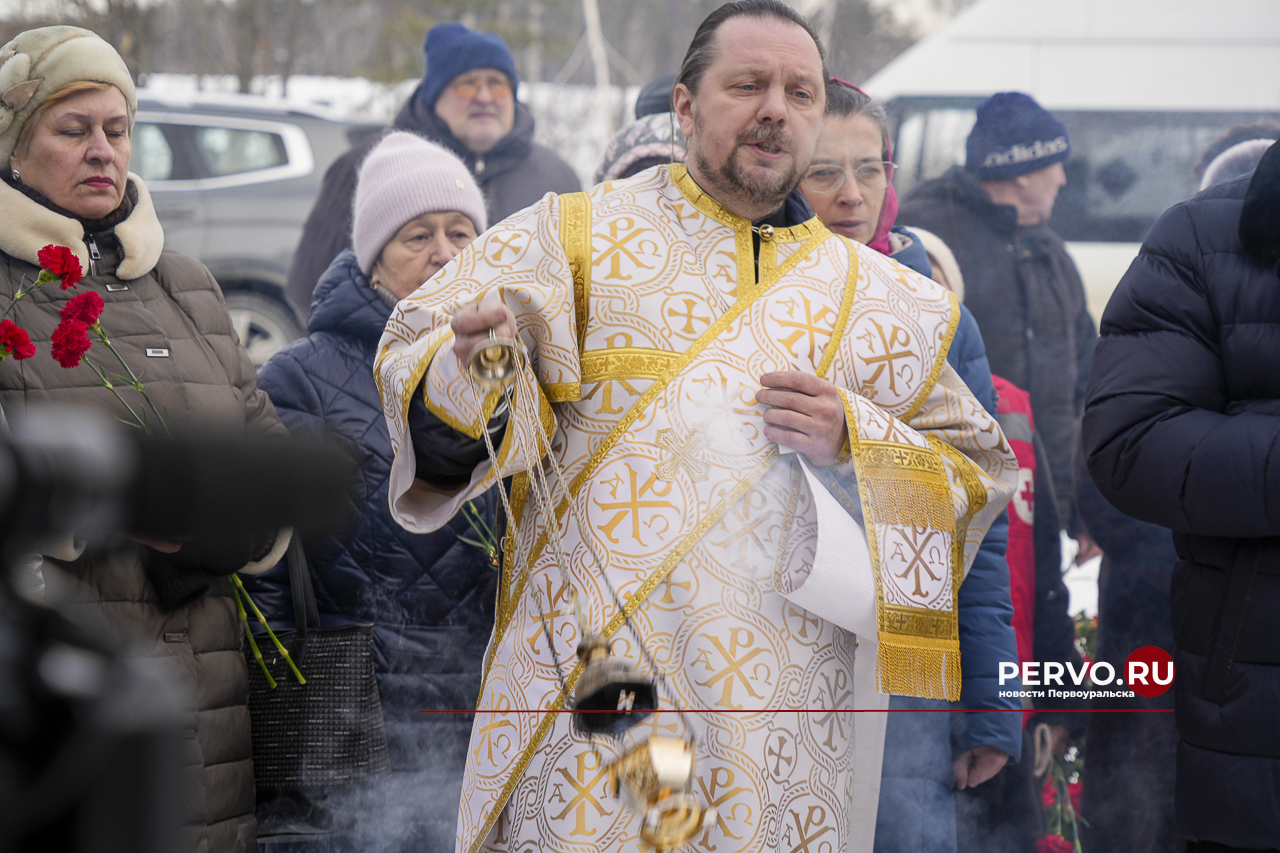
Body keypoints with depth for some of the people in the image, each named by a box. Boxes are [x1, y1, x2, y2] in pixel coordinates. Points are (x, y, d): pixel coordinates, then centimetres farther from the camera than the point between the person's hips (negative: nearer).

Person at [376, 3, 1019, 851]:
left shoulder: (879, 298, 11)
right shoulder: (578, 234, 4)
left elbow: (979, 474, 9)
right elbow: (417, 352, -4)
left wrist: (854, 442, -9)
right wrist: (471, 362, -27)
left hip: (785, 704, 2)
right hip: (591, 677, -2)